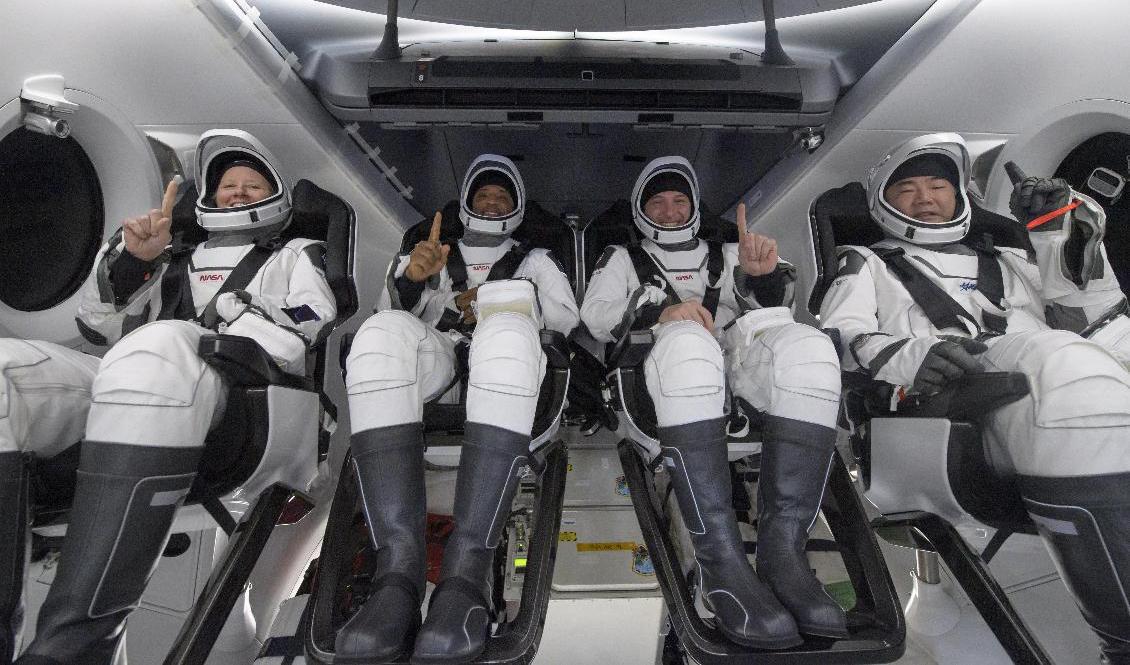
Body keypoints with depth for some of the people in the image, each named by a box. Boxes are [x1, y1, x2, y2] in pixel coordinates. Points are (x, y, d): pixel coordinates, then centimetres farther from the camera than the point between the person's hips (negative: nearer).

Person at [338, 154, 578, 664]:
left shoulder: (535, 261, 31)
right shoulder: (434, 253, 32)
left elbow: (567, 318, 14)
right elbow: (395, 308, 15)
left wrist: (491, 303, 3)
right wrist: (410, 275, -8)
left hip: (506, 375, -1)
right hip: (437, 364, 2)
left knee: (506, 332, -38)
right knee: (384, 331, -34)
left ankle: (465, 573, -46)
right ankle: (398, 573, -43)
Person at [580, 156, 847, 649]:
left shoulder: (725, 254, 33)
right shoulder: (623, 258, 28)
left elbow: (764, 307, 17)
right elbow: (595, 314, 9)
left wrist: (763, 275, -7)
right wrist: (657, 310, -11)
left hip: (735, 362, 3)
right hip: (658, 367, -2)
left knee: (806, 346, -31)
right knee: (688, 344, -39)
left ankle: (782, 551, -35)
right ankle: (722, 563, -42)